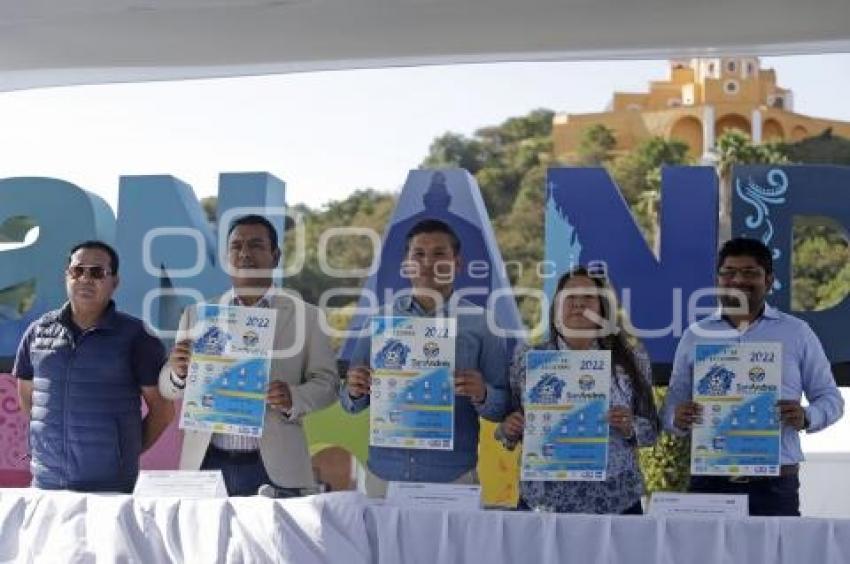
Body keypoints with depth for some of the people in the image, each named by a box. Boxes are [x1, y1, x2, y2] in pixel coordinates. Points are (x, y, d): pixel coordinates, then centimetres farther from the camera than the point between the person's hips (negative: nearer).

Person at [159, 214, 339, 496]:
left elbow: (327, 383, 5)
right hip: (206, 465, 2)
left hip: (275, 469, -2)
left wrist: (293, 399, -16)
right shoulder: (196, 315, 12)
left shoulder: (305, 316, 6)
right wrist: (179, 372, -11)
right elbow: (168, 388, 12)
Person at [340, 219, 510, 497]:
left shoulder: (479, 323, 1)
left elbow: (503, 406, 1)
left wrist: (481, 395, -19)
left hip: (452, 477, -1)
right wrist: (355, 392, -12)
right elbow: (351, 403, 9)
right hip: (384, 473, 2)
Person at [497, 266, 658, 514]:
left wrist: (631, 428, -15)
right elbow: (512, 428, 9)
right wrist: (508, 430, -13)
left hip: (615, 502, 0)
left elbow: (652, 429, 5)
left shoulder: (632, 359, 1)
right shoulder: (527, 358, 2)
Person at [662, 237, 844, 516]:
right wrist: (678, 419, -10)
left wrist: (806, 418, -11)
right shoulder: (695, 336, 12)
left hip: (775, 485, -1)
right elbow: (673, 406, 13)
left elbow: (829, 398, 10)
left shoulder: (797, 333, 8)